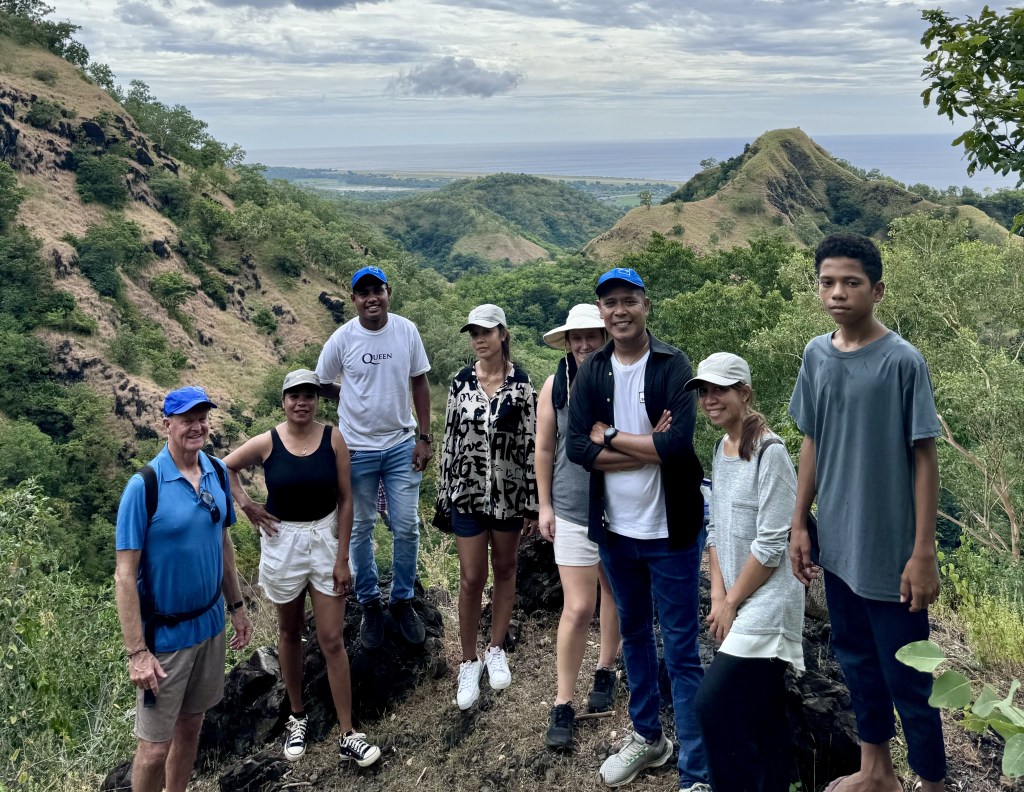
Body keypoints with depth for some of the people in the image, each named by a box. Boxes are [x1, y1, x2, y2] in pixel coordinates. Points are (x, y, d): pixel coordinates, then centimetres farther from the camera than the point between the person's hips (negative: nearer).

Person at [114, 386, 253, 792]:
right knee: (155, 746, 4)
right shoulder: (144, 485, -19)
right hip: (163, 634, -5)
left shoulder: (217, 473, -1)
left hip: (211, 623, 5)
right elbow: (125, 575, -17)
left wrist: (237, 606, 14)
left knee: (191, 725, 20)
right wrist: (136, 652, -19)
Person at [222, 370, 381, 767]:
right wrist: (246, 505, -4)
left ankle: (347, 735, 7)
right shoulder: (266, 443, -9)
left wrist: (342, 558, -8)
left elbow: (345, 500, -6)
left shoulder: (333, 439, -9)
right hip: (282, 543, 1)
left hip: (326, 540, 0)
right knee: (290, 633, 16)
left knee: (332, 640, 0)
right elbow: (224, 468, 9)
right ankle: (297, 716, 35)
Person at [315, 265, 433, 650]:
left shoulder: (407, 331, -6)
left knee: (406, 528, 5)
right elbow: (322, 384, 5)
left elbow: (420, 385, 1)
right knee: (360, 529, 10)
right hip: (357, 450, -1)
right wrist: (355, 401, -1)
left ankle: (403, 600, 24)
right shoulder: (342, 339, -10)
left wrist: (425, 437, -2)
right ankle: (369, 604, 27)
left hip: (402, 446, 1)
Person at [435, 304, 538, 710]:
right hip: (467, 491, 1)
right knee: (471, 579, 1)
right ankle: (469, 661, 18)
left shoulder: (521, 383, -6)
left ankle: (496, 650, 31)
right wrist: (444, 494, 5)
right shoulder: (461, 381, 0)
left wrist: (532, 502, -5)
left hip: (509, 491, -1)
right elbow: (450, 437, 4)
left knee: (504, 570, 13)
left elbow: (531, 443, -5)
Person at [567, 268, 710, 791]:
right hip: (614, 529, 5)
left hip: (669, 530, -5)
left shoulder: (672, 365, -11)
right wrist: (648, 447, -18)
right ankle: (647, 737, 40)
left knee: (681, 650, 2)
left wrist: (610, 437, -14)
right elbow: (577, 447, -9)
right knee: (633, 632, 21)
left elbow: (679, 443, -24)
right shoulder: (592, 371, 1)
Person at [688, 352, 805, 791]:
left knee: (712, 703, -10)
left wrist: (732, 601, -10)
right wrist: (718, 595, 1)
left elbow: (770, 545, -18)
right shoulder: (721, 448, 9)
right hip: (735, 600, 8)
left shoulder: (769, 451, -15)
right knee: (763, 712, 15)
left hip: (765, 599, -8)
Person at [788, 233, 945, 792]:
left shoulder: (903, 361, -14)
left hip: (889, 553, -5)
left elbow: (924, 458, -12)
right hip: (837, 547, 6)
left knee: (907, 678, 5)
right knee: (856, 659, 19)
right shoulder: (816, 355, 2)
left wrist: (923, 553, -14)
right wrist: (800, 524, 10)